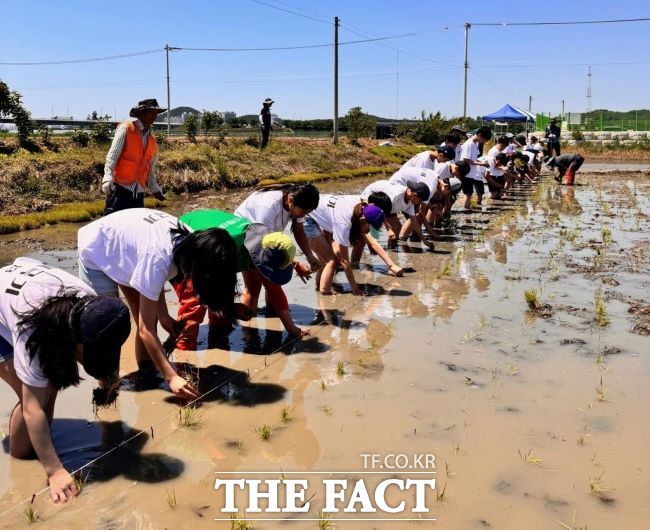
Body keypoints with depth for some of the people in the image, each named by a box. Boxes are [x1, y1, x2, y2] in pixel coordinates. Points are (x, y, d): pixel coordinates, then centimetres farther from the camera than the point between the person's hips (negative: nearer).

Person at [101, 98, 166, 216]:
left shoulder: (152, 140, 16)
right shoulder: (125, 129, -1)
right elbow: (112, 156, -9)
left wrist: (155, 189, 22)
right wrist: (108, 179, -21)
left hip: (138, 192, 6)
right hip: (120, 188, -6)